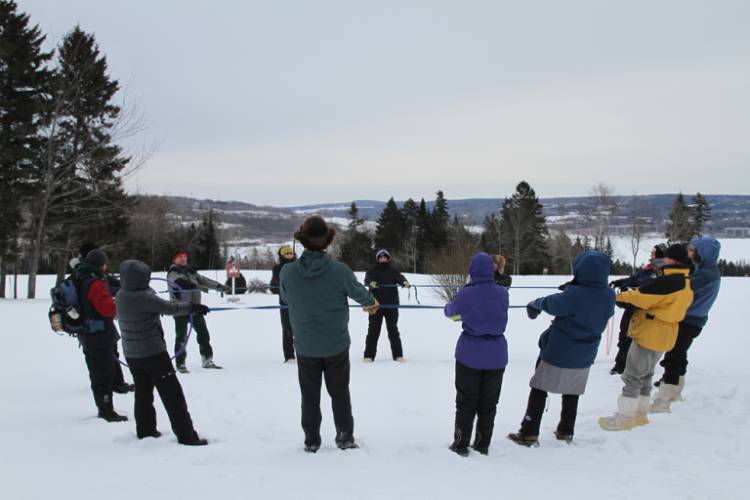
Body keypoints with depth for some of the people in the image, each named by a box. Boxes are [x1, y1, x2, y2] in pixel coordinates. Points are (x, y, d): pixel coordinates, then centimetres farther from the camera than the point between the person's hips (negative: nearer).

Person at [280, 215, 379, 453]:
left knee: (310, 396, 16)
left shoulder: (287, 272, -14)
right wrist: (371, 303, 24)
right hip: (337, 346, -1)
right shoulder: (339, 270, -19)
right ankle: (345, 438, 24)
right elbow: (359, 292, 0)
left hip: (305, 347, 1)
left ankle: (311, 441, 23)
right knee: (339, 393, 17)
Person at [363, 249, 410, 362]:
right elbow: (367, 279, -13)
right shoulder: (372, 270, 5)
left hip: (391, 305, 1)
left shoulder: (393, 270, 9)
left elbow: (400, 277, -8)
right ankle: (369, 355, 6)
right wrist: (371, 283, -37)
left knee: (393, 329, 6)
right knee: (373, 330, 1)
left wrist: (405, 282, -32)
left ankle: (398, 355, 11)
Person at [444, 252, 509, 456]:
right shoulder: (502, 293, -8)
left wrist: (449, 306, 30)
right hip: (496, 357, 2)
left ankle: (461, 445, 13)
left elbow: (450, 311, 6)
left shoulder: (465, 295, -14)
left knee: (466, 402, 11)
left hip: (470, 355, -2)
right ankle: (483, 445, 20)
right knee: (488, 403, 13)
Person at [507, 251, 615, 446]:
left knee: (539, 389, 8)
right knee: (572, 393, 21)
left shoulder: (574, 295, -26)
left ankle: (529, 433, 10)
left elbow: (551, 304, -12)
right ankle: (566, 432, 32)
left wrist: (535, 304, 9)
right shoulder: (609, 296, -8)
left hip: (558, 353, -5)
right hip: (584, 357, 5)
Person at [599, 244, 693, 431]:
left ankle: (624, 417, 4)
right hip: (662, 337, 10)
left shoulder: (668, 282, -23)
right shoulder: (686, 284, 9)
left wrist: (621, 296, -6)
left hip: (649, 336, -10)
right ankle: (640, 413, 30)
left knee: (632, 377, -1)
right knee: (645, 376, 21)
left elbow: (642, 296, -24)